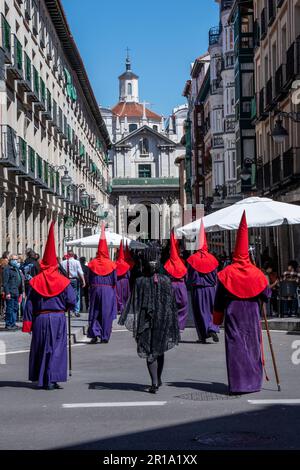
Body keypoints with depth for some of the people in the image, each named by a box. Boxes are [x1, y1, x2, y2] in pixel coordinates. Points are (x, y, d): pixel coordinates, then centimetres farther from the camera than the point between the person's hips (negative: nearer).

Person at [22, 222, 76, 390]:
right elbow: (72, 301, -4)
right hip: (58, 318, -2)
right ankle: (51, 379, -4)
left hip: (40, 319, 2)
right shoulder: (63, 281, -4)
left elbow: (29, 304, 0)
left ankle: (41, 379, 17)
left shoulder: (35, 282, -1)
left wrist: (28, 323, 4)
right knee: (56, 349, 3)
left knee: (40, 349, 13)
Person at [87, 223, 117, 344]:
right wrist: (113, 290, 15)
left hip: (95, 289, 1)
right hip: (108, 290, -1)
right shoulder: (111, 264, -3)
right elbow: (114, 280, 1)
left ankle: (94, 334, -5)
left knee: (94, 313, 8)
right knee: (106, 313, 4)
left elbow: (89, 279, 5)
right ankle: (104, 337, 6)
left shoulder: (93, 263, 0)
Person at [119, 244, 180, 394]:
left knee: (150, 352, 2)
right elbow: (172, 303, 1)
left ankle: (154, 382, -9)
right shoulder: (166, 281, -4)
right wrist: (173, 323, 9)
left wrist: (131, 321, -11)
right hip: (163, 320, 2)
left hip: (146, 321, -2)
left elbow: (134, 303, -11)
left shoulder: (140, 282, -8)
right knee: (160, 350, 18)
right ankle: (158, 379, 29)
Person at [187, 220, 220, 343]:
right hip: (210, 288, 2)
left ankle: (203, 336, 2)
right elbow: (216, 276, 6)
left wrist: (192, 284, 16)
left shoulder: (193, 259, -5)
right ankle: (212, 329, -12)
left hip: (197, 289, -2)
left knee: (200, 312, 4)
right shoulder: (212, 259, 0)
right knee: (211, 310, 11)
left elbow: (189, 276, 0)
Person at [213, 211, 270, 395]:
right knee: (253, 345, 13)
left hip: (233, 315, -1)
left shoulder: (226, 273, -6)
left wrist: (218, 316, 9)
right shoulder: (256, 273, -4)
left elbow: (219, 298, -1)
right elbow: (266, 294, 1)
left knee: (235, 346, 1)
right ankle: (254, 380, 16)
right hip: (252, 315, 1)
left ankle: (237, 383, -2)